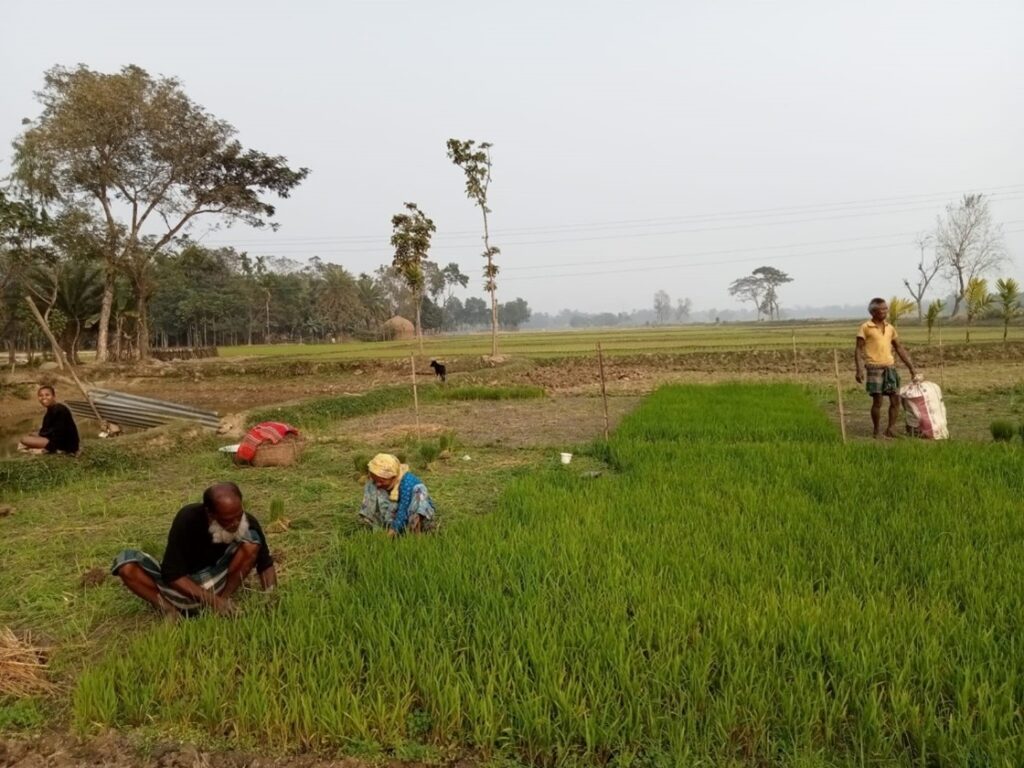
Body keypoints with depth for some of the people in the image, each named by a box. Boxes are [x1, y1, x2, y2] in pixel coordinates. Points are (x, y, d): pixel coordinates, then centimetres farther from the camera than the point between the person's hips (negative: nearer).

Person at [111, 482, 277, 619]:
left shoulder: (248, 522, -21)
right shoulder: (188, 519, -28)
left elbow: (265, 564, -14)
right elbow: (172, 574, -26)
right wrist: (212, 599, -34)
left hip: (217, 581, 1)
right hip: (182, 586, -1)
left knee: (251, 542, -25)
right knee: (126, 565, -26)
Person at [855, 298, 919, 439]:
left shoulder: (890, 328, 13)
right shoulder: (865, 327, -3)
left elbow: (900, 349, 18)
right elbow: (858, 350, -6)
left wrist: (911, 368, 16)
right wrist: (859, 370, -16)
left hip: (890, 367, 5)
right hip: (874, 368, -5)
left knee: (895, 400, 3)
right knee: (877, 401, -5)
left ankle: (890, 430, 15)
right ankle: (877, 432, 8)